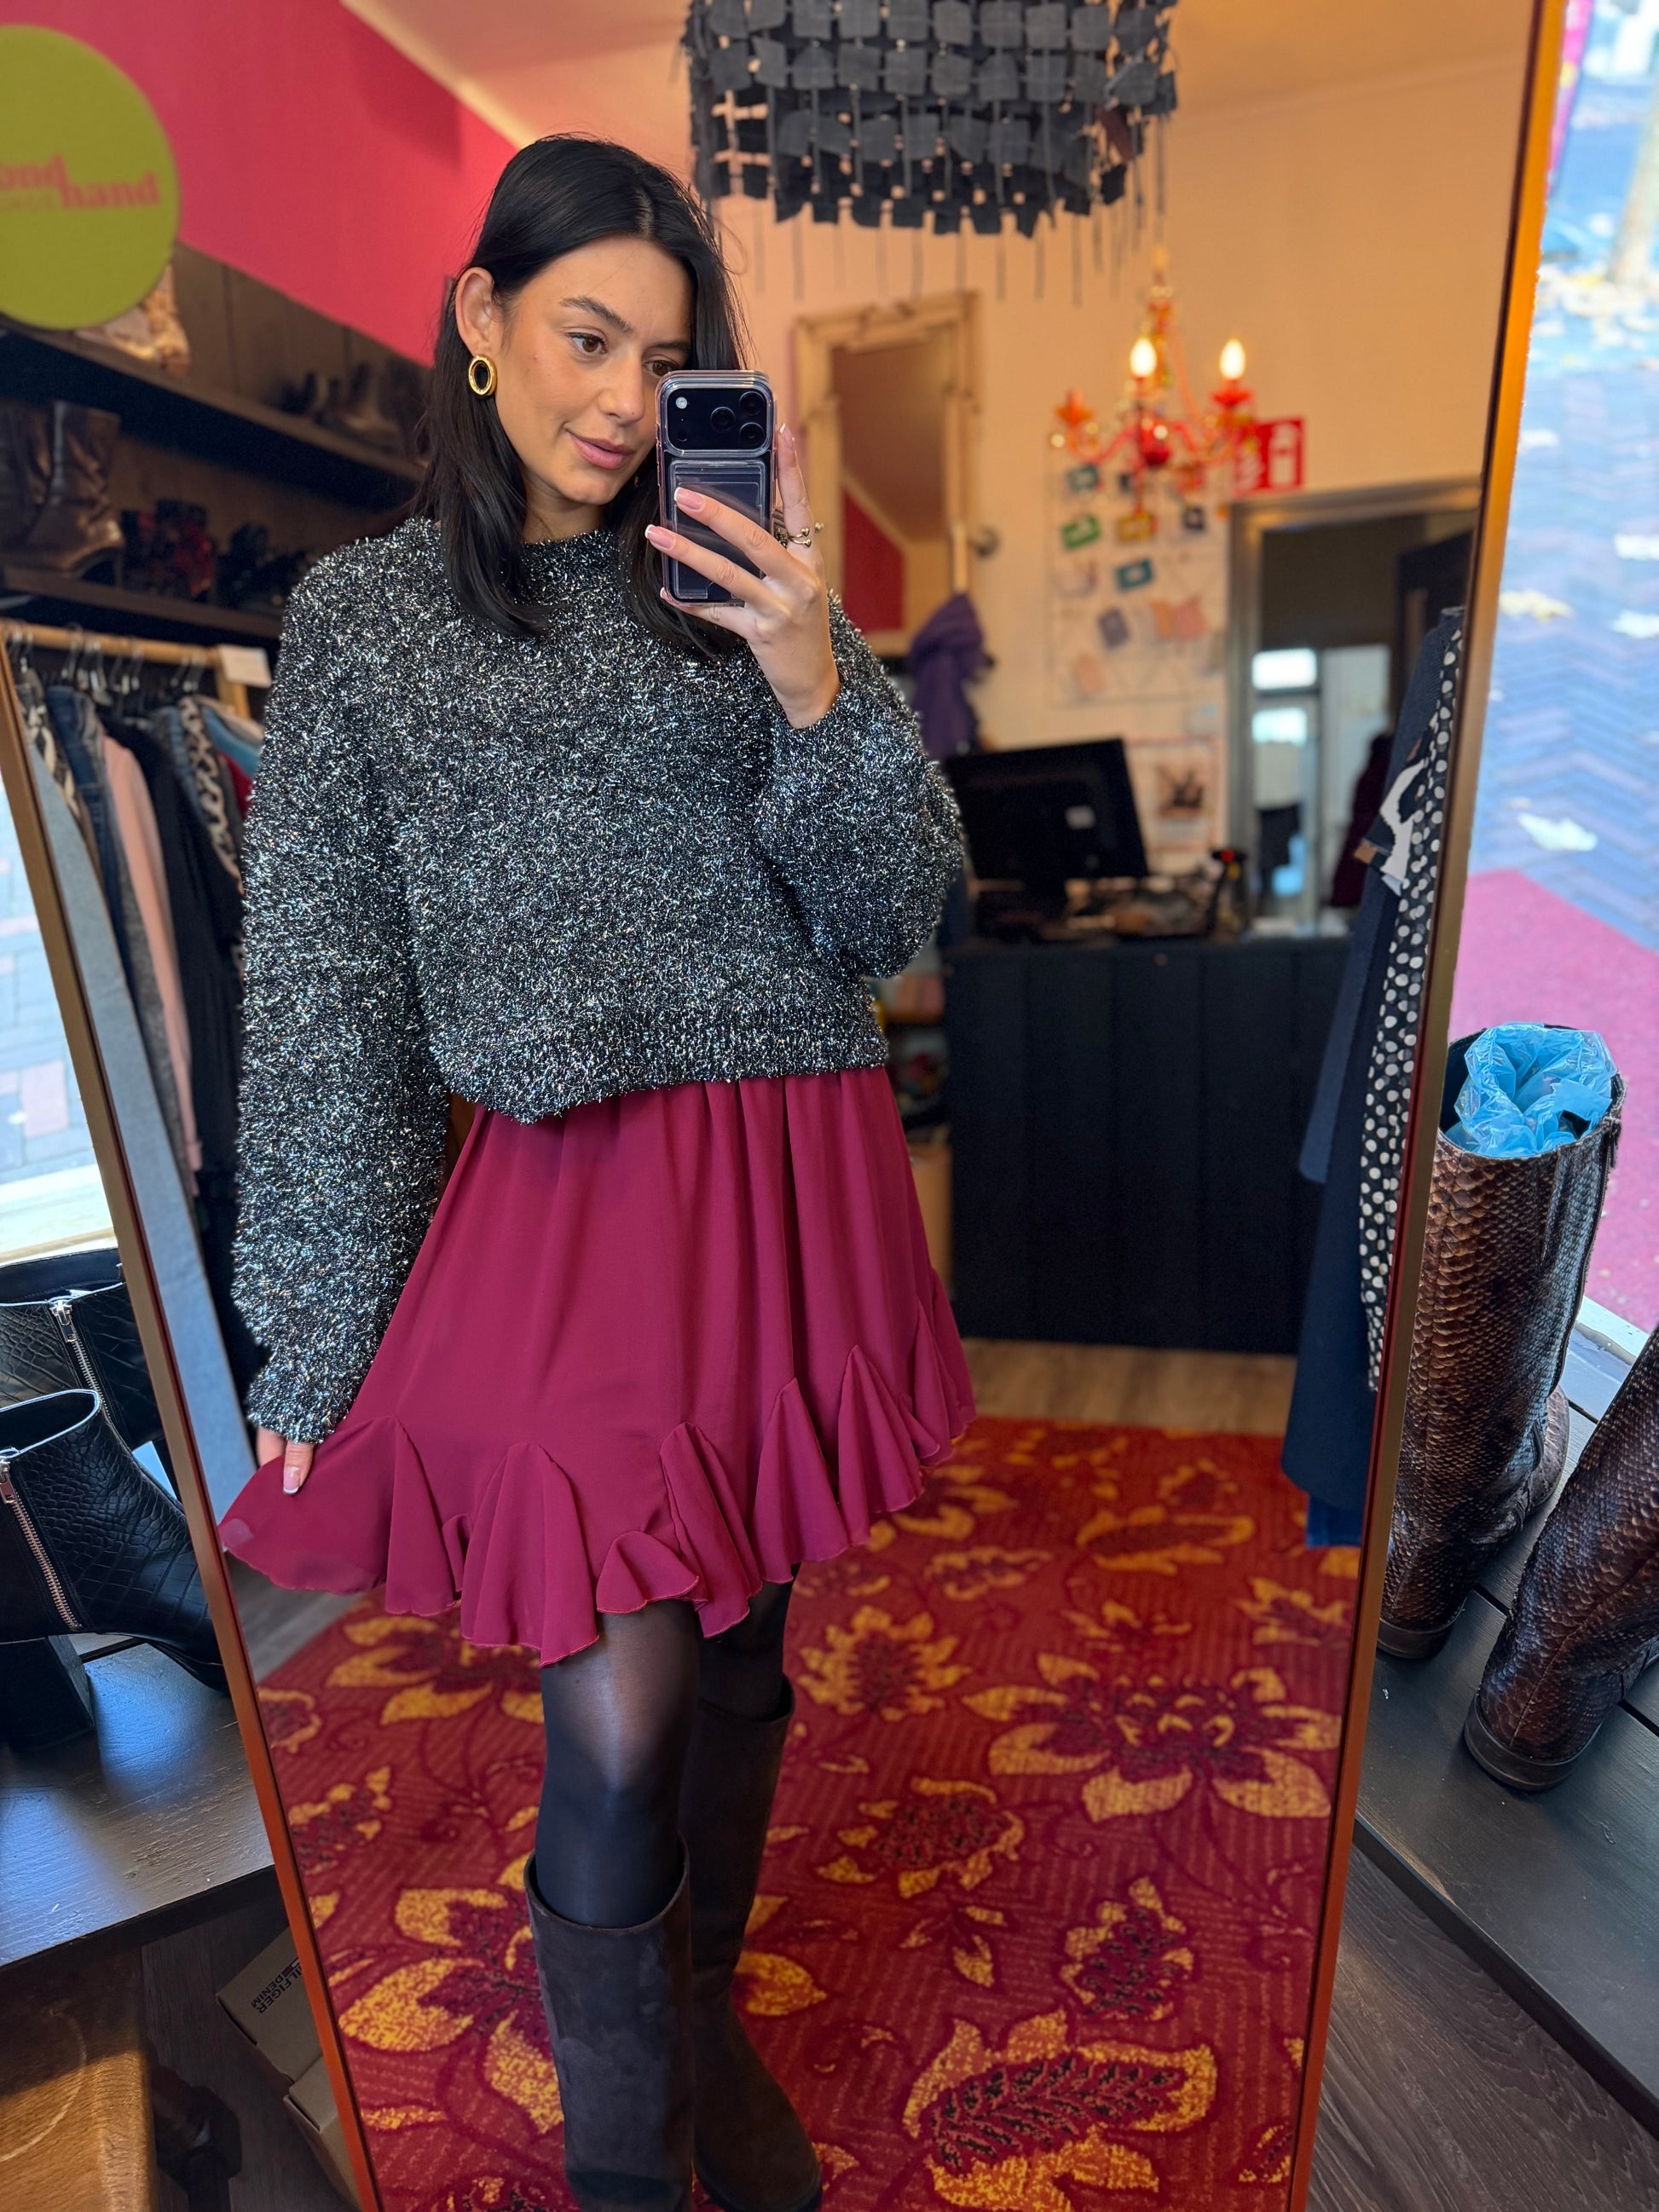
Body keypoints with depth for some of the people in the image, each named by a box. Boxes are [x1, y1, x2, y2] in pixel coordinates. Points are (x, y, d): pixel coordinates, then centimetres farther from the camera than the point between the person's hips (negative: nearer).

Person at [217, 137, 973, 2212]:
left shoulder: (743, 585, 10)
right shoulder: (360, 613, 8)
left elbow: (888, 917, 4)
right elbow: (321, 996, 5)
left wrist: (818, 685, -12)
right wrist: (318, 1330, 2)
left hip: (794, 1176, 2)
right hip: (565, 1201, -1)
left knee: (741, 1654, 15)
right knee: (617, 1731, -3)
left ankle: (703, 2018, 46)